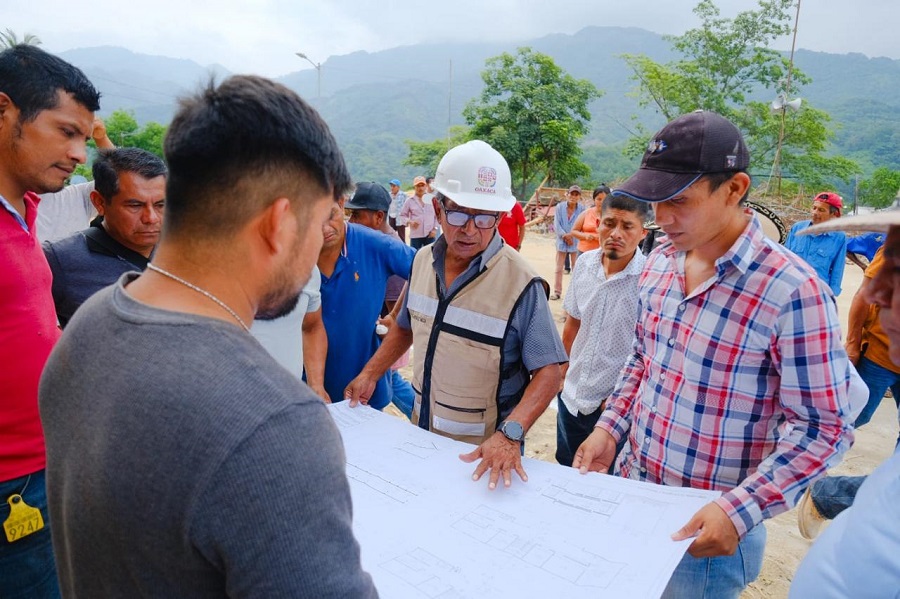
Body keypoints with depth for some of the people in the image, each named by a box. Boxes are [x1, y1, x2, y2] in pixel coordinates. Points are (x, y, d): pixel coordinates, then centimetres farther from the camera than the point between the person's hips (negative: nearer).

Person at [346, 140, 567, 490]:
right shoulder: (422, 262, -4)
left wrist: (509, 434, -33)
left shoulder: (522, 284, -23)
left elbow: (548, 372, -20)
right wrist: (370, 374, 4)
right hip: (421, 433, 6)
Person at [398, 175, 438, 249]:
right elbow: (402, 215, 4)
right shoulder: (410, 200, 0)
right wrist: (409, 222, -14)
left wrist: (435, 228, 0)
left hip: (430, 235, 2)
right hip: (415, 235, -2)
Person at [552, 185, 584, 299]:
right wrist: (565, 236, -15)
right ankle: (557, 292, 14)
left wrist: (571, 235, -17)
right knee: (559, 268, 7)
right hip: (561, 241, 1)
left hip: (576, 242, -1)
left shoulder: (582, 209, -8)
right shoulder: (559, 207, -4)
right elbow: (556, 224, -7)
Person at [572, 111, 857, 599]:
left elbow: (825, 428, -16)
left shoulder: (792, 292, -22)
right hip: (630, 488, 6)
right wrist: (609, 429, -1)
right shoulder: (658, 263, -2)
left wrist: (740, 509, -24)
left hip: (706, 527, -6)